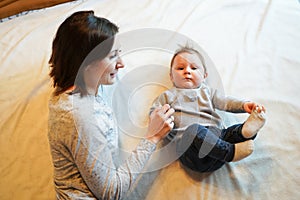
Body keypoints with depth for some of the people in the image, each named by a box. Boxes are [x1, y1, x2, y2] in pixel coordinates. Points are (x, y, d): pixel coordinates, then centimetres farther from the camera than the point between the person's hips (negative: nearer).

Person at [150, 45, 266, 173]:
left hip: (217, 136, 4)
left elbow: (225, 102, 17)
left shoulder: (208, 92, 31)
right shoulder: (168, 95, 25)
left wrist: (244, 105, -3)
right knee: (194, 130, -36)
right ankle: (232, 151, -41)